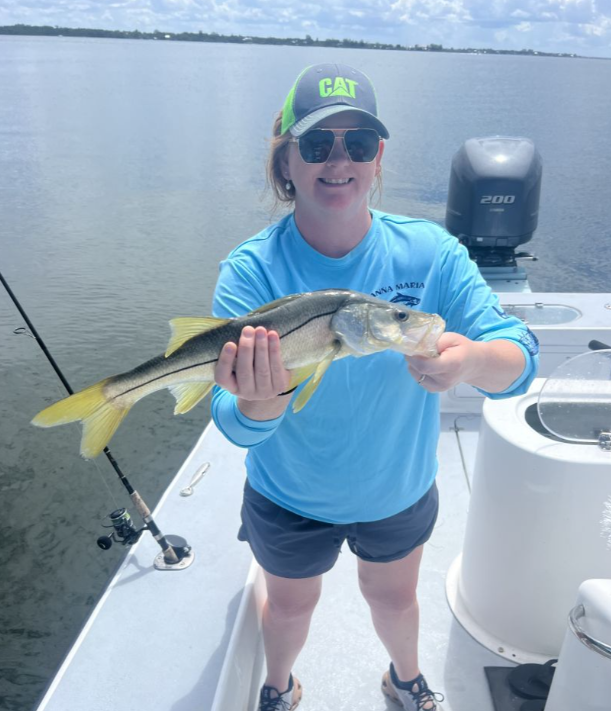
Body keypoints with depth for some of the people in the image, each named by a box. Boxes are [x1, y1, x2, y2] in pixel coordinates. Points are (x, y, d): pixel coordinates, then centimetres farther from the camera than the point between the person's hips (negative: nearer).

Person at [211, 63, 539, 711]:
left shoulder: (430, 253, -18)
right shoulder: (251, 270, -23)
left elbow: (518, 358, -23)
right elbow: (234, 424, -30)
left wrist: (474, 359, -47)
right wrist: (259, 404, -54)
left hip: (400, 491, 2)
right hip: (290, 500, -1)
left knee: (394, 595, 28)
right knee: (291, 605, 25)